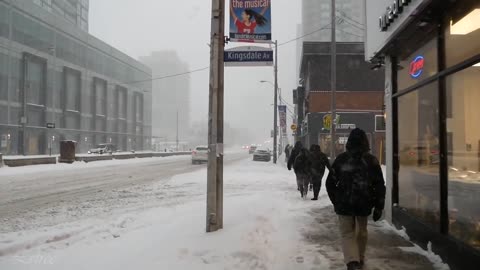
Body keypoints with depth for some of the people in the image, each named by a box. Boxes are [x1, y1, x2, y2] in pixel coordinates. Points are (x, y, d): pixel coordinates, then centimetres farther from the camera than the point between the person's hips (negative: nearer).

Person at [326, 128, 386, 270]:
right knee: (361, 231, 21)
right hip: (364, 204, 2)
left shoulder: (341, 159, -4)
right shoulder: (372, 160, -2)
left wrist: (335, 201, 13)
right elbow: (380, 186, -2)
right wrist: (379, 207, 3)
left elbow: (330, 182, 1)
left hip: (344, 204, -2)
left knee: (347, 233, 4)